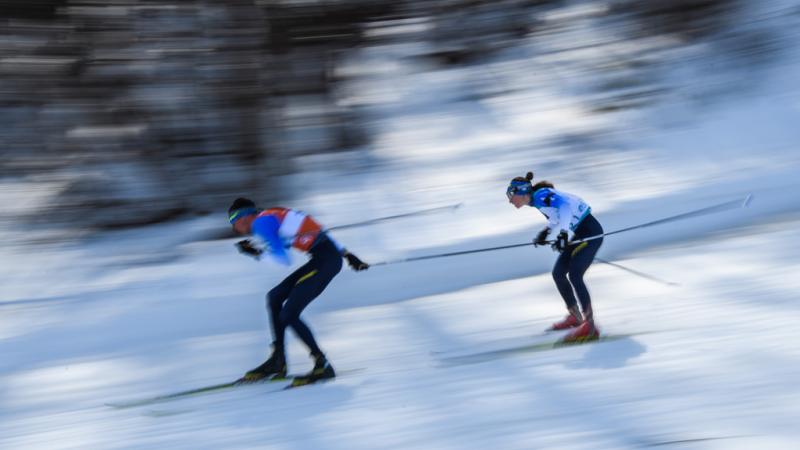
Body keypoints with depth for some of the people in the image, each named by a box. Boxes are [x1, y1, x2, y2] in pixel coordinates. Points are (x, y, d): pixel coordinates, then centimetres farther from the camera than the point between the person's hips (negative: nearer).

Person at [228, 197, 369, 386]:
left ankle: (323, 365, -3)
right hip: (332, 255, 10)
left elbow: (284, 260, -13)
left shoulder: (260, 223, -7)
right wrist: (347, 254, 25)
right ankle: (278, 363, 18)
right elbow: (319, 233, 22)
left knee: (288, 315, -9)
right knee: (275, 297, 15)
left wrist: (258, 251, 4)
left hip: (325, 261, -10)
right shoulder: (274, 215, 21)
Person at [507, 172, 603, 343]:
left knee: (574, 275, -18)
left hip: (590, 232, -10)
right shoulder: (537, 199, 10)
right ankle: (575, 317, 25)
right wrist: (546, 232, 12)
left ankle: (589, 326, -21)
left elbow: (565, 205, -34)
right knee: (558, 273, 12)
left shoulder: (541, 195, -18)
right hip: (579, 235, 10)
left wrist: (563, 233, -40)